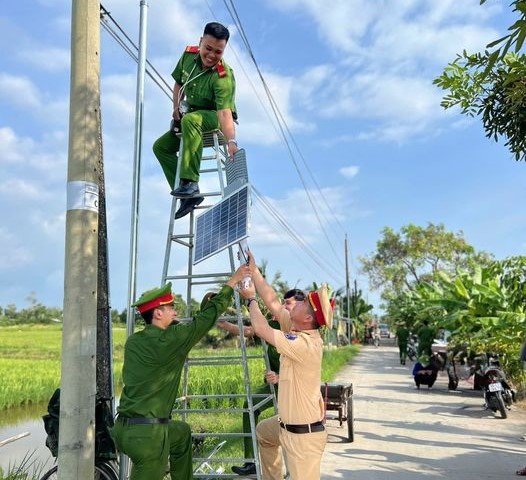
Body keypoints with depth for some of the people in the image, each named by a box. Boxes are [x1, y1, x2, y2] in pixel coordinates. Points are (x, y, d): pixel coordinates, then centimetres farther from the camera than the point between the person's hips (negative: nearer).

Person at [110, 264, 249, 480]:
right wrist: (232, 282, 3)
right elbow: (209, 317, -7)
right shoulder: (168, 340, -14)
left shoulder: (133, 341, 7)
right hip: (147, 433, -8)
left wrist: (204, 306, 21)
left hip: (125, 426, 8)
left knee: (182, 432, 29)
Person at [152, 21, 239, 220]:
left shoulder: (223, 76, -27)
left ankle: (190, 183, -41)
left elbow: (224, 113, -38)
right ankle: (188, 195, -4)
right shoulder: (188, 55, -7)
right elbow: (178, 83, 12)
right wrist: (176, 107, 0)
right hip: (191, 114, 8)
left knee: (191, 120, -39)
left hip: (215, 118, -8)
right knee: (161, 146, 4)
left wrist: (231, 141, -52)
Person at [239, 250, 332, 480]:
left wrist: (250, 299, -6)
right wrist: (253, 269, 4)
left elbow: (261, 329, -23)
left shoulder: (305, 345, -30)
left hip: (304, 434, -10)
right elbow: (272, 302, 2)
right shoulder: (297, 328, -4)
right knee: (262, 431, 34)